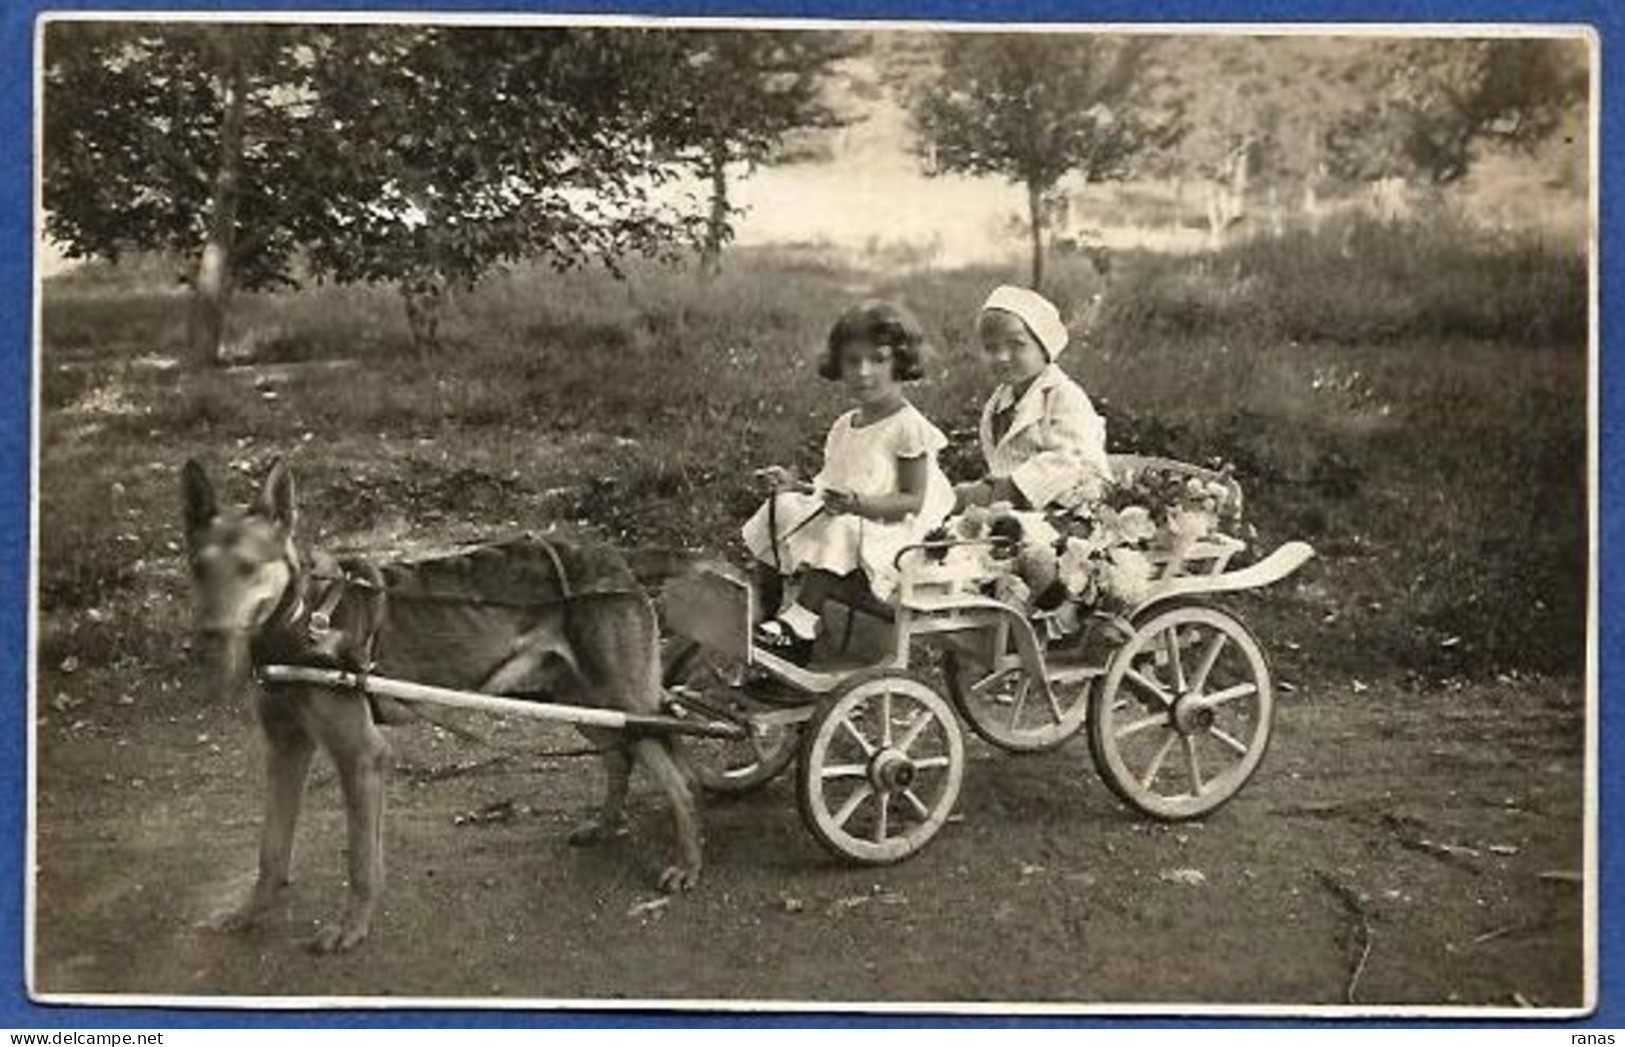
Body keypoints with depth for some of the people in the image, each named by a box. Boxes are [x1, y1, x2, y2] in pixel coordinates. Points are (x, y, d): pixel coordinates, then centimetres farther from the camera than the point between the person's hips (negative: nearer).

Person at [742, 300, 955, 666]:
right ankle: (766, 609, -6)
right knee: (779, 511, -9)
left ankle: (798, 623, -34)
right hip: (838, 518, 8)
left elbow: (912, 501, -13)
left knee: (838, 534, -36)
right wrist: (797, 484, 4)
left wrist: (861, 504, -28)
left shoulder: (908, 427, -9)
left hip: (883, 535, -8)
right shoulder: (844, 426, 15)